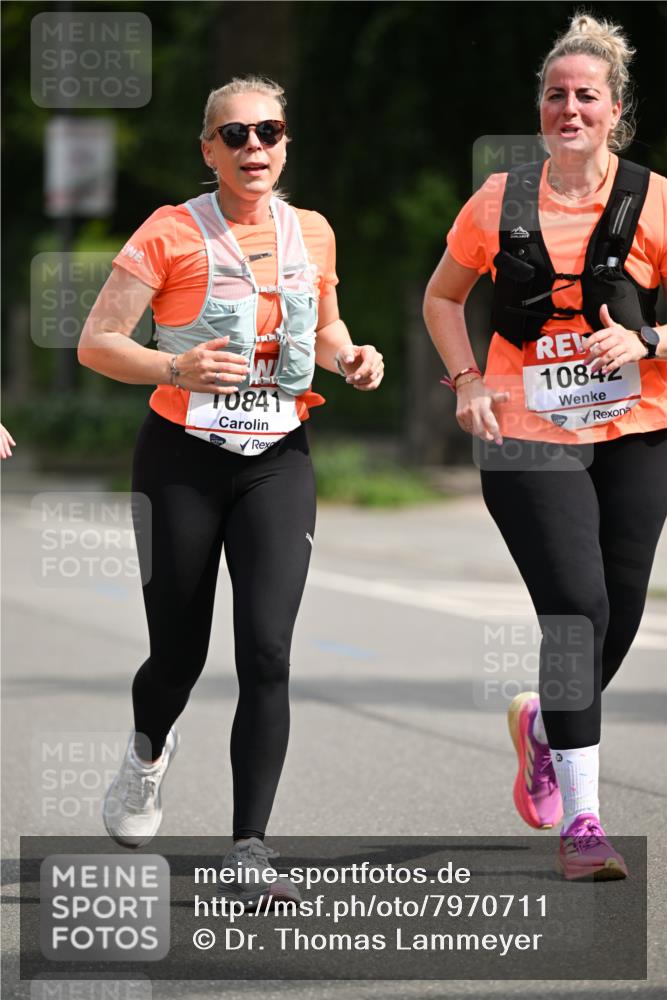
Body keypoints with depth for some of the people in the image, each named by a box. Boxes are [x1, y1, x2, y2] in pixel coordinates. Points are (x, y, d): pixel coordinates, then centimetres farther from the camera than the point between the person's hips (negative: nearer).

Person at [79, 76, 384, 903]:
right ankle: (148, 751, 44)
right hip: (182, 460, -2)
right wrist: (173, 368, -25)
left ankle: (249, 847, -8)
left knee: (267, 652, -12)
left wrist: (349, 357, 1)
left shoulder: (312, 234, 6)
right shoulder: (171, 232, -7)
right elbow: (95, 343, -8)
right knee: (180, 652, 7)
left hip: (277, 461, 2)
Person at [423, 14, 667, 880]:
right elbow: (443, 297, 16)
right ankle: (581, 817, -11)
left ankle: (545, 724, 41)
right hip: (529, 435, -1)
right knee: (576, 605, -15)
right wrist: (468, 379, 2)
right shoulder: (501, 200, 3)